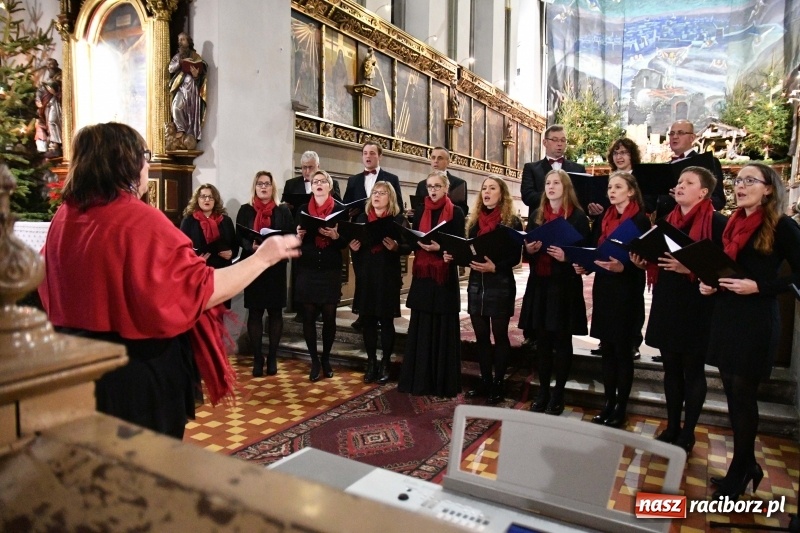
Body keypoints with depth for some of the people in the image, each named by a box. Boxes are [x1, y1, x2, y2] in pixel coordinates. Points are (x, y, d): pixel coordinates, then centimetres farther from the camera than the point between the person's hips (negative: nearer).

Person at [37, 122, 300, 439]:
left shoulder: (64, 217, 3)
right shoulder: (141, 221, -21)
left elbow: (52, 289, 18)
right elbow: (200, 291, -25)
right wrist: (263, 258, -16)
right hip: (140, 372, -8)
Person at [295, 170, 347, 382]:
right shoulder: (303, 209, 7)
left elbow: (345, 241, -1)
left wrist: (335, 235, -21)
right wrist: (299, 235, -13)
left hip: (331, 270, -1)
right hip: (307, 270, 1)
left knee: (329, 316, 3)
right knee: (308, 316, 1)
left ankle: (326, 359, 21)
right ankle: (314, 361, 14)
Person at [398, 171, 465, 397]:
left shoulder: (456, 212, -1)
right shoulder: (421, 211, 11)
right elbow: (412, 240, 9)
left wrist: (439, 248, -24)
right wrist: (420, 244, -13)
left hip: (445, 276, -4)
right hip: (422, 275, 4)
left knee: (443, 328, 1)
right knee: (420, 327, 6)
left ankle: (443, 382, 10)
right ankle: (418, 379, 15)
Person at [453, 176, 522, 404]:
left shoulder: (512, 222, -5)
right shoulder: (474, 220, 10)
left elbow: (515, 257, -10)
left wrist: (495, 267, -24)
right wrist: (454, 256, -6)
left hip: (501, 285, -5)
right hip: (476, 284, 5)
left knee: (500, 335, 5)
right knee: (481, 336, 11)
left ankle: (498, 384, 15)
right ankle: (485, 381, 23)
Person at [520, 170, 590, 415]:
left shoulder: (578, 217, -2)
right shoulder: (536, 215, 12)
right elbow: (527, 250, 16)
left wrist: (566, 257, -22)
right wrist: (529, 249, -6)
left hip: (565, 285, -4)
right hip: (539, 284, 4)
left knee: (562, 340, 4)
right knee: (542, 340, 10)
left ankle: (558, 394, 15)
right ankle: (543, 391, 20)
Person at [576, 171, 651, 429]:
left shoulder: (640, 220, -7)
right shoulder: (603, 219, 12)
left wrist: (621, 267, -29)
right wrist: (584, 265, -5)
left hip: (627, 292, -6)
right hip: (603, 289, 6)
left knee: (622, 350, 3)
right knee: (607, 349, 11)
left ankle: (621, 407, 15)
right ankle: (608, 404, 20)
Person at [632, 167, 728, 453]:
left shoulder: (716, 222, -9)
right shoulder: (668, 220, 12)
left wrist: (690, 268, -26)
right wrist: (644, 262, -1)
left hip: (697, 306, -6)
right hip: (666, 303, 6)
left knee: (693, 371, 7)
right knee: (671, 368, 14)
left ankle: (688, 433, 21)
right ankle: (671, 427, 27)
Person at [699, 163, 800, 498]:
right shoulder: (732, 224, 11)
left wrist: (758, 287, -20)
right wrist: (709, 284, 2)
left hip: (756, 321, -6)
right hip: (724, 316, 7)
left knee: (743, 397, 2)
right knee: (733, 395, 13)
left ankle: (738, 476, 18)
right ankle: (747, 465, 29)